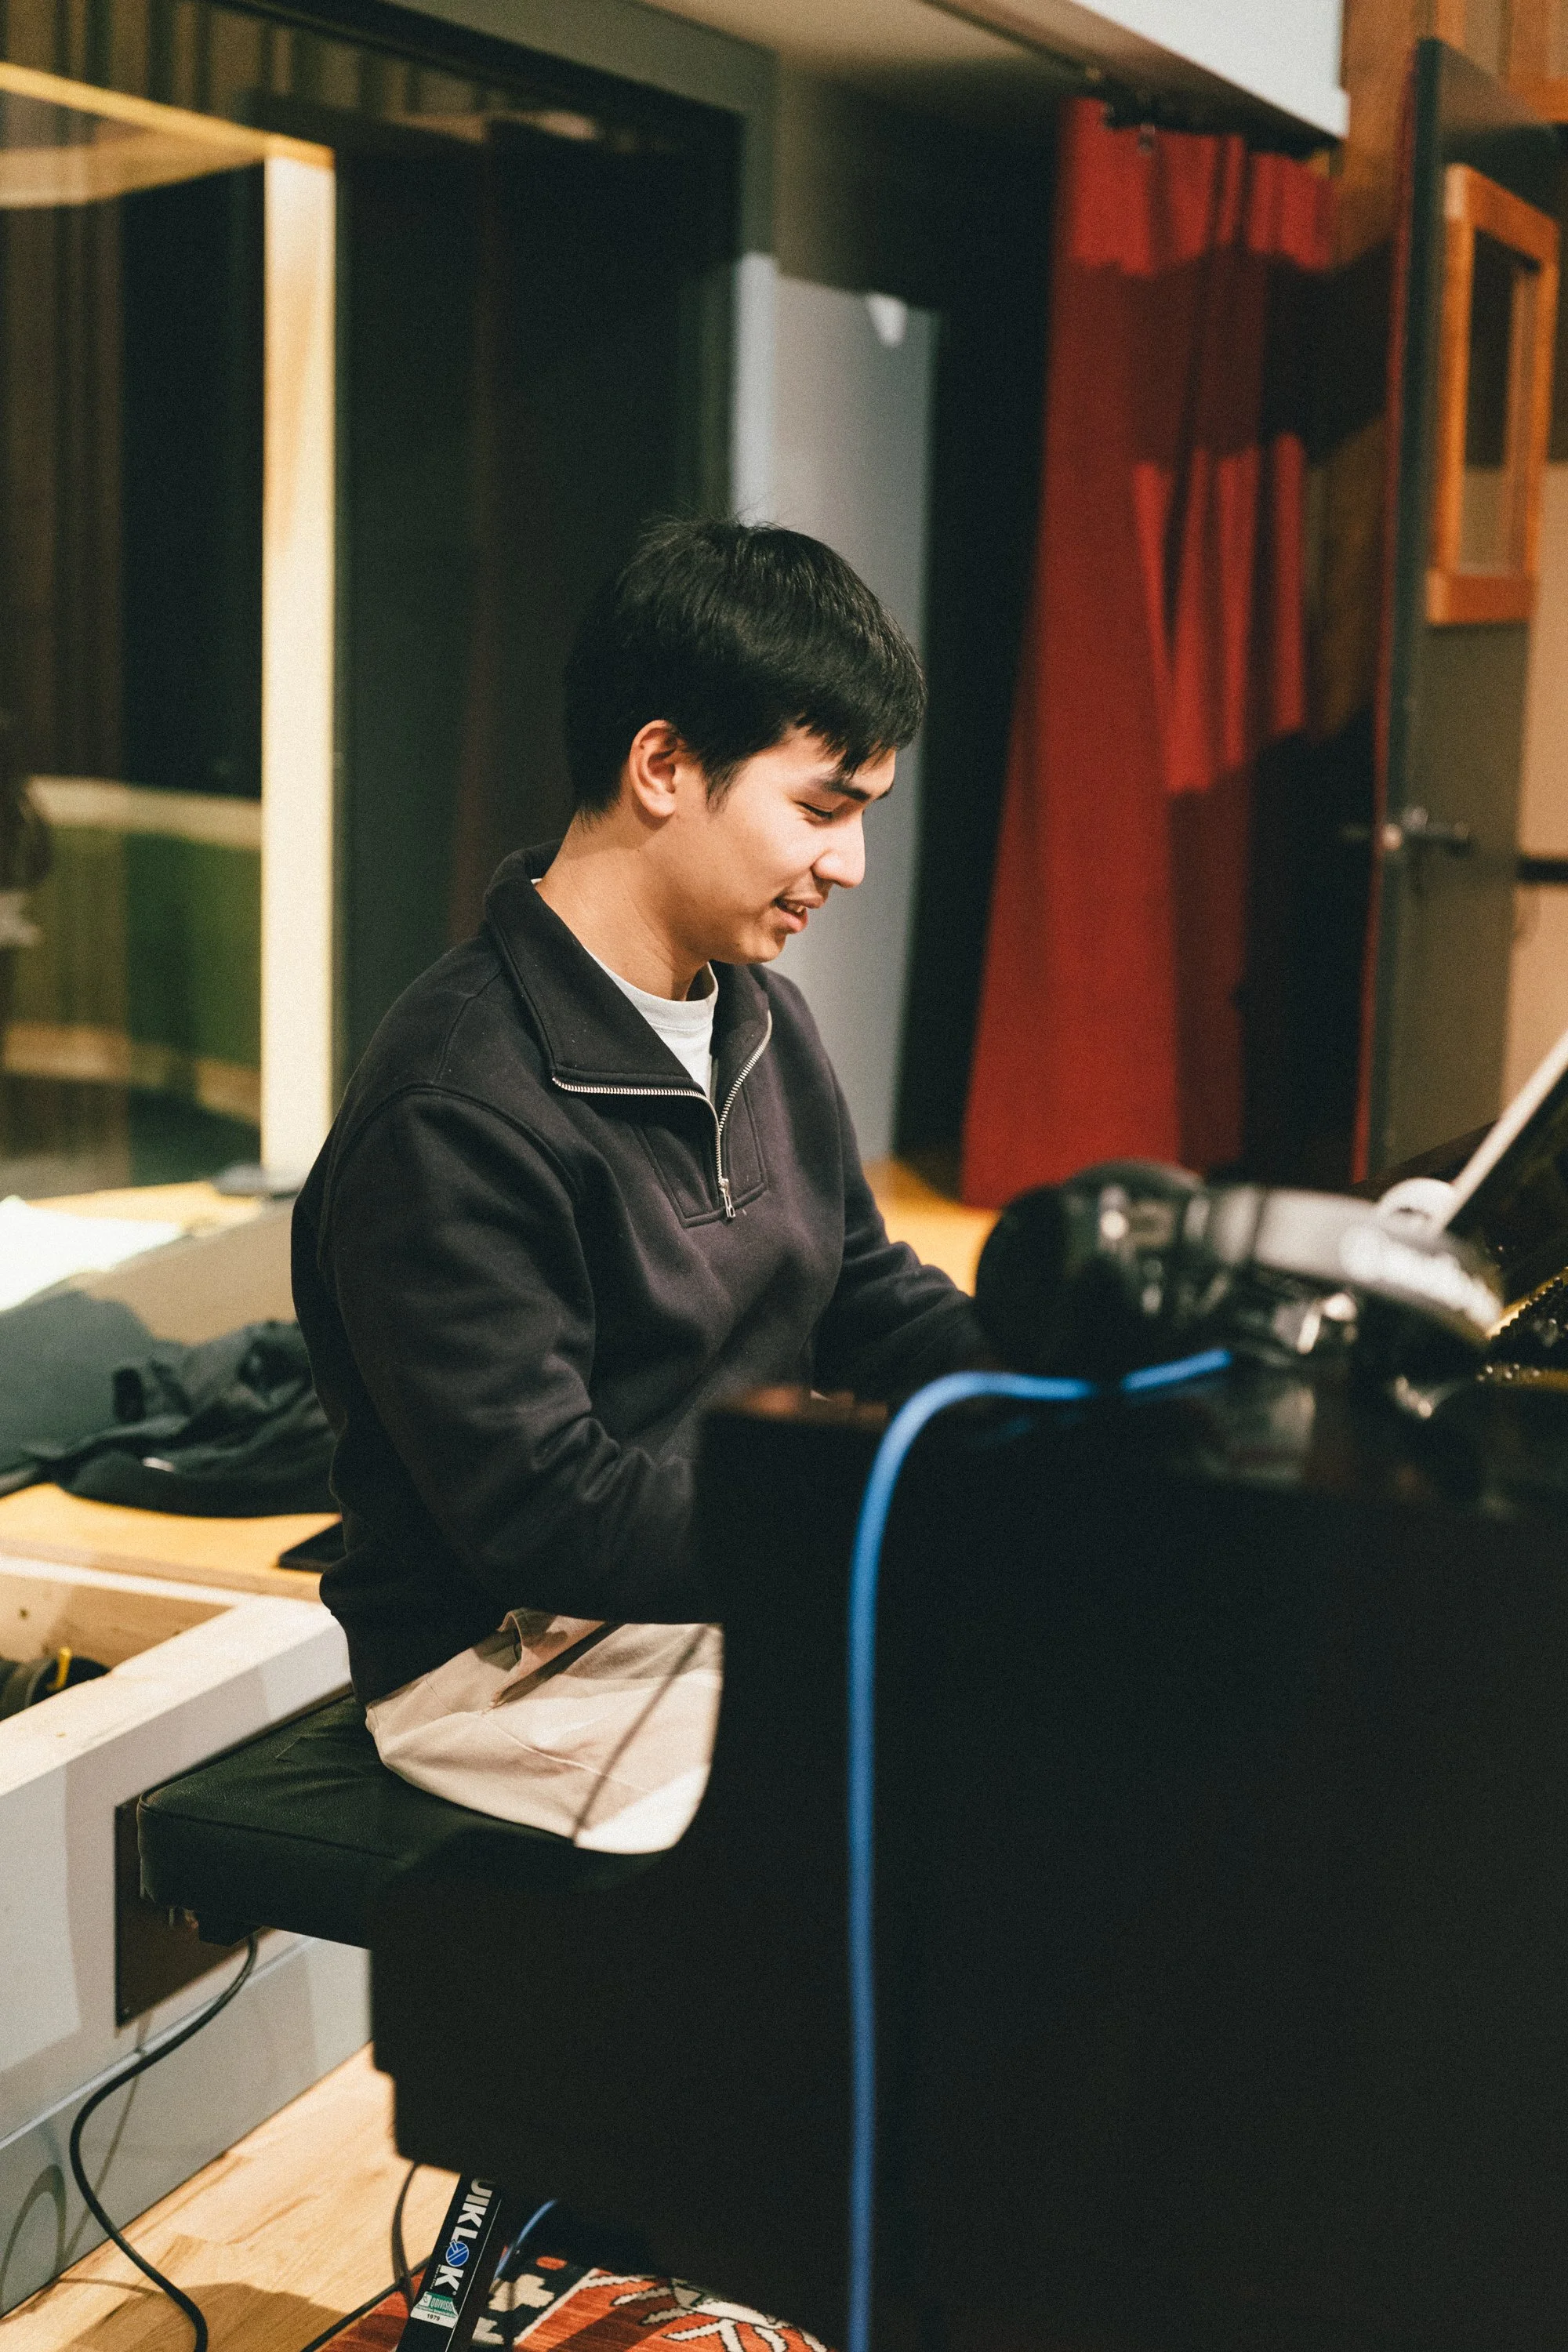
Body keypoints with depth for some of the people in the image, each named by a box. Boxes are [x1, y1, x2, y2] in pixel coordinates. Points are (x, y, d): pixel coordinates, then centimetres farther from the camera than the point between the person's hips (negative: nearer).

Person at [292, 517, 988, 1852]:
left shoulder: (762, 1019, 9)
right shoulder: (454, 1112, -21)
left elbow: (870, 1306, 15)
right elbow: (544, 1515, -23)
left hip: (746, 1582, 9)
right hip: (517, 1662, -8)